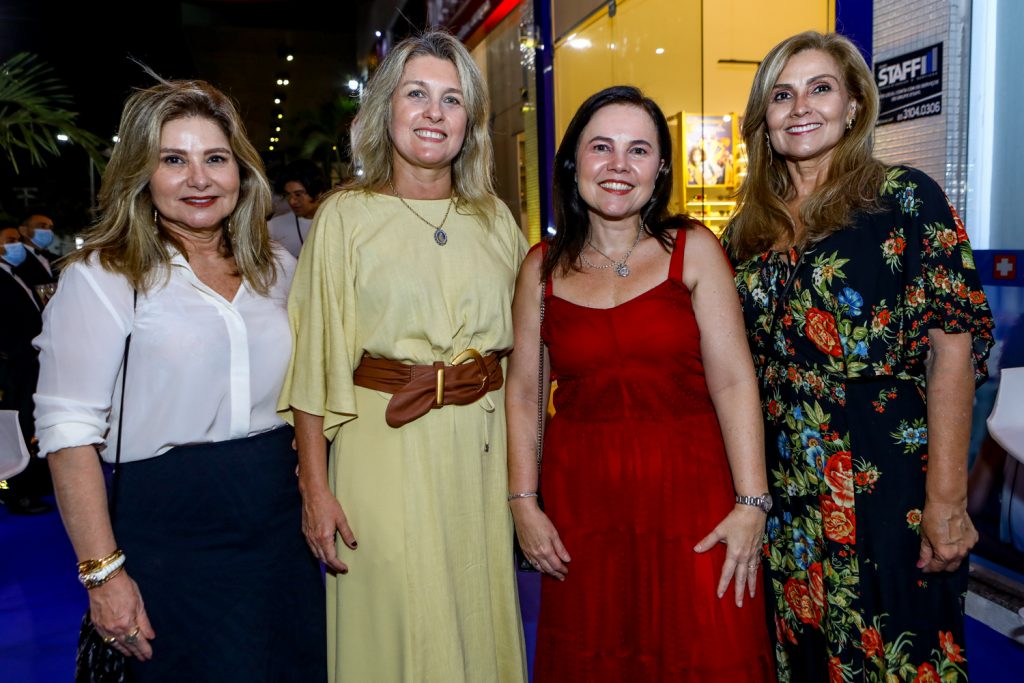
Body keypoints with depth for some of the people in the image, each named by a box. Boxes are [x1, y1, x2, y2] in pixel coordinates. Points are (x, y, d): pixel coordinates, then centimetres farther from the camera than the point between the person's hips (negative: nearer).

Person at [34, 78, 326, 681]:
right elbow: (69, 432, -11)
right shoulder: (100, 278, -7)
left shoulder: (279, 269, 8)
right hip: (170, 533, -5)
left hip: (285, 522, 5)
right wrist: (103, 572, -14)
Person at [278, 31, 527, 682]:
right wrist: (314, 485, -9)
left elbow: (526, 342, 12)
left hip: (482, 448, 3)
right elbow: (313, 359, -5)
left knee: (479, 620, 14)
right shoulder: (346, 215, -2)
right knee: (394, 625, 6)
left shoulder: (496, 218, 8)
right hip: (383, 448, -3)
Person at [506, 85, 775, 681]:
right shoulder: (543, 268, 5)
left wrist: (751, 504, -12)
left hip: (689, 496, -1)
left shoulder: (693, 250, 0)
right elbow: (523, 392, 6)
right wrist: (524, 502, 0)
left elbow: (733, 381, -6)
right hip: (581, 506, 2)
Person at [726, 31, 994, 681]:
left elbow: (953, 344, -11)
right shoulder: (749, 230, 8)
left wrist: (947, 498, -16)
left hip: (886, 481, -4)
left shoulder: (904, 198, -5)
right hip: (783, 493, 5)